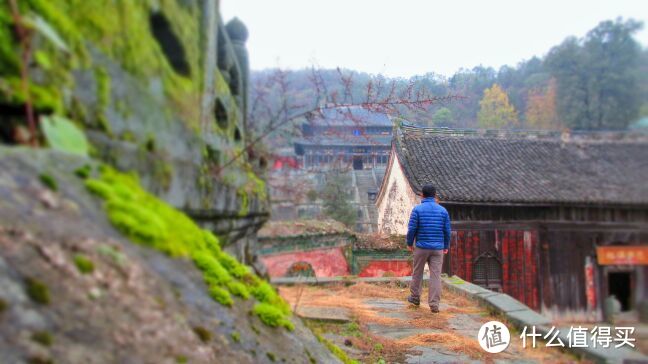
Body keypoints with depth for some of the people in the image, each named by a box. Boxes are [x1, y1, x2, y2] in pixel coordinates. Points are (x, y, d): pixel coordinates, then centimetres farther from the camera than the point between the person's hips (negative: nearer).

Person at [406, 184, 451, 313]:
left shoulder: (417, 209, -6)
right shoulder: (443, 210, 2)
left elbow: (412, 228, -8)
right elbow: (447, 230, 3)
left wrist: (409, 243, 6)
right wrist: (446, 246, 15)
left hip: (421, 247, -1)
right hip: (438, 249, 2)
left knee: (417, 273, 15)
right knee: (436, 275, 1)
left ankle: (415, 297, 29)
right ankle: (434, 305, -1)